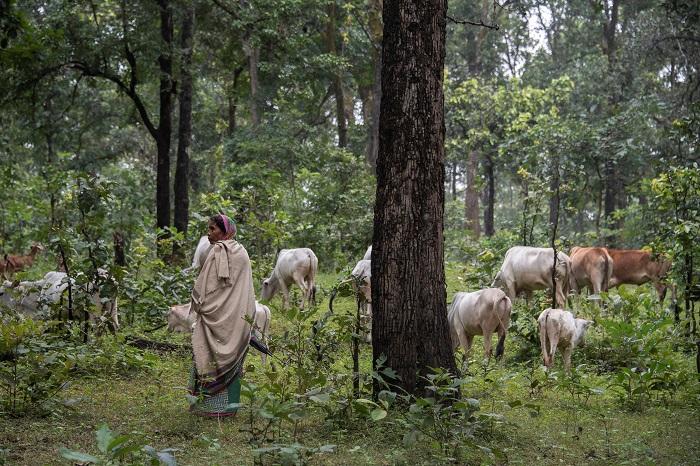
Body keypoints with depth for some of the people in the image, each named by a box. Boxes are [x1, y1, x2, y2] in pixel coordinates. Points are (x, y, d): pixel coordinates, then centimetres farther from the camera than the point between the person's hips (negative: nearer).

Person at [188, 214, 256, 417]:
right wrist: (248, 315, 17)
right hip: (239, 316, 7)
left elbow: (204, 286, -11)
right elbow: (247, 289, 13)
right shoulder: (242, 252, 9)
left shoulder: (217, 252, -11)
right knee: (232, 359, 10)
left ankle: (210, 404, 1)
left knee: (212, 358, 0)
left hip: (217, 314, -7)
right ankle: (230, 404, 12)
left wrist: (198, 306, 1)